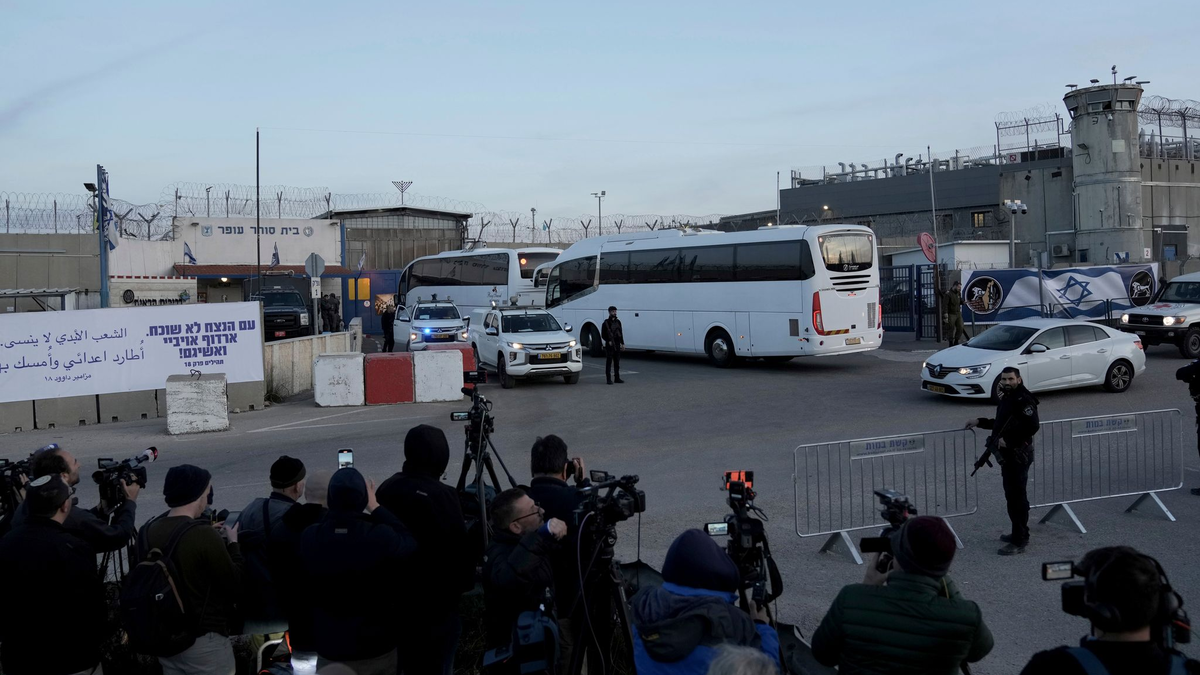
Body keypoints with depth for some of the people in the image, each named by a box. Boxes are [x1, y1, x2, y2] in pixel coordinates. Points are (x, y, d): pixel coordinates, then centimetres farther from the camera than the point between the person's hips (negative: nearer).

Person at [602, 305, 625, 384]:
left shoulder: (618, 322, 11)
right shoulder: (606, 323, -5)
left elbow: (621, 333, 17)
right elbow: (603, 335, -3)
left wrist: (622, 343, 12)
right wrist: (608, 341, -15)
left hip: (617, 345, 5)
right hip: (610, 345, -5)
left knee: (617, 362, 9)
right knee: (609, 362, -3)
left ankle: (617, 378, 15)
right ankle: (608, 379, -1)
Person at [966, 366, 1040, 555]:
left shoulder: (1023, 400, -17)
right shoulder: (1007, 398, 13)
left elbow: (1033, 426, -27)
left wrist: (1008, 441, -23)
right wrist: (979, 422, 18)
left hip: (1018, 456, -10)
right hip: (1008, 455, 10)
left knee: (1017, 497, -6)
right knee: (1012, 495, 18)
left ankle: (1019, 542, -2)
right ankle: (1019, 533, 31)